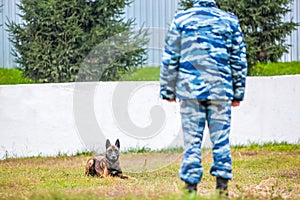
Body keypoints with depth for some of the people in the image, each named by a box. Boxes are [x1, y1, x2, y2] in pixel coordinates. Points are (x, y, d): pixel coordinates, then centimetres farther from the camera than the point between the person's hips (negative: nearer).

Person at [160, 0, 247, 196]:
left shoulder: (181, 19, 4)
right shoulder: (230, 20, 7)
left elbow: (170, 58, 6)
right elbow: (239, 60, 10)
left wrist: (168, 90, 12)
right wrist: (238, 93, 16)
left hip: (190, 90, 0)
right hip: (221, 91, 0)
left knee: (192, 140, 2)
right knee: (221, 139, 4)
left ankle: (191, 185, 0)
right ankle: (222, 185, 2)